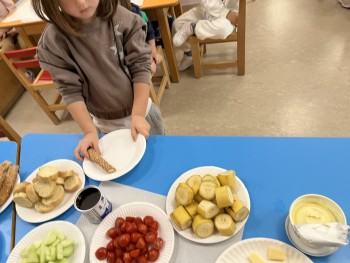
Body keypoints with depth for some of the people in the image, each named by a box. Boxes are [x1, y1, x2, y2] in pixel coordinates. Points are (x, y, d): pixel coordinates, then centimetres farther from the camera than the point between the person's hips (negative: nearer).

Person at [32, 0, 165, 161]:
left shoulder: (122, 19, -16)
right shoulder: (53, 42, -18)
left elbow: (140, 66, -15)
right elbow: (71, 91, -14)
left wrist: (138, 114, -21)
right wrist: (90, 131, -20)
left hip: (142, 111, 2)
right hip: (107, 125, -1)